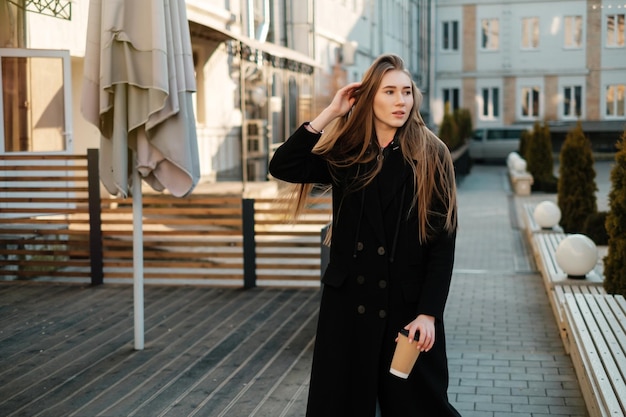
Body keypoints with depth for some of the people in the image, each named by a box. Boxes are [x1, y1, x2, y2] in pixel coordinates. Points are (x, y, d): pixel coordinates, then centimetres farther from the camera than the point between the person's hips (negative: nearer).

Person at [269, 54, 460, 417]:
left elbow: (443, 240, -8)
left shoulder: (431, 155, -5)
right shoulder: (345, 154, 4)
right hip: (348, 304, 3)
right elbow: (282, 166, -9)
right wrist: (330, 113, -8)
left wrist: (428, 313, -14)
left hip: (408, 307, -3)